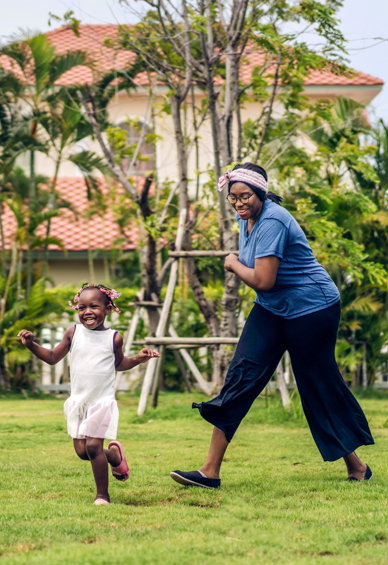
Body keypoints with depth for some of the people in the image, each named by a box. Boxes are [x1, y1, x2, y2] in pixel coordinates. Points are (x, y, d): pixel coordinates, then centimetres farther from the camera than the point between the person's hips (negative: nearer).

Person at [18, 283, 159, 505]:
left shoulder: (114, 338, -3)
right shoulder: (73, 333, 0)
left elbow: (119, 364, 16)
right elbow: (53, 357, 9)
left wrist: (138, 359, 0)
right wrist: (31, 344, -3)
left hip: (102, 401, -3)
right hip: (78, 401, 3)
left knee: (93, 446, -12)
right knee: (81, 450, 1)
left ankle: (103, 495, 4)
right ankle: (115, 455, 32)